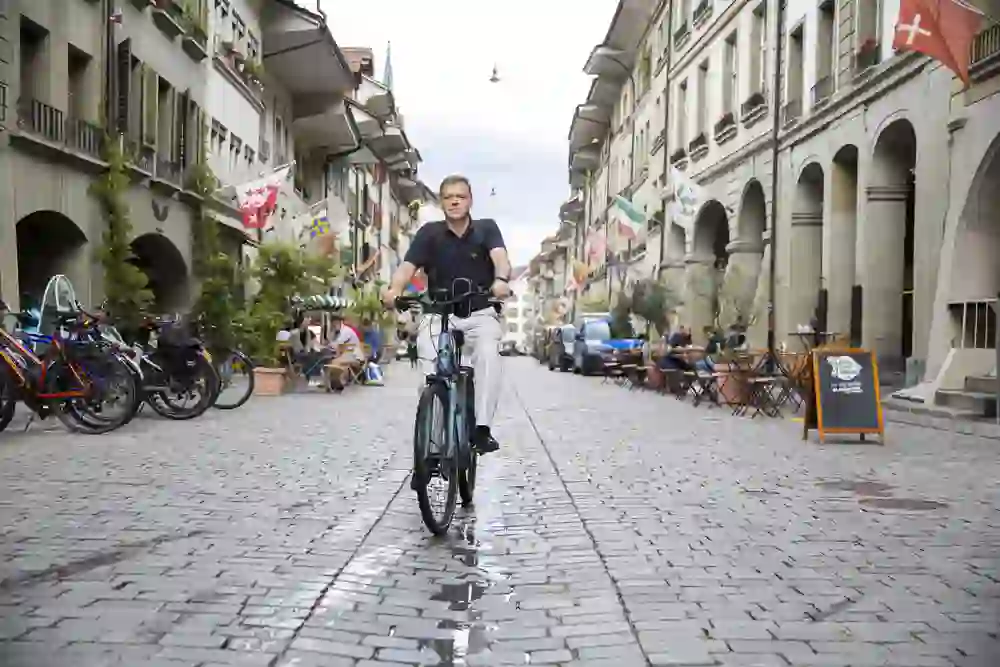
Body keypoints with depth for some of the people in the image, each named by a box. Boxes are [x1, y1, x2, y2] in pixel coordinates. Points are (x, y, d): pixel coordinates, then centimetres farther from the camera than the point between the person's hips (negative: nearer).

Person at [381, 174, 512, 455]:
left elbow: (500, 256, -20)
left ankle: (482, 427, -24)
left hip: (480, 313, 0)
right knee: (428, 354, -29)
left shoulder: (487, 228, -2)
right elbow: (408, 265, -14)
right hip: (439, 314, 1)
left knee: (488, 353, -31)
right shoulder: (429, 233, -1)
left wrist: (501, 280, -44)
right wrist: (394, 289, -37)